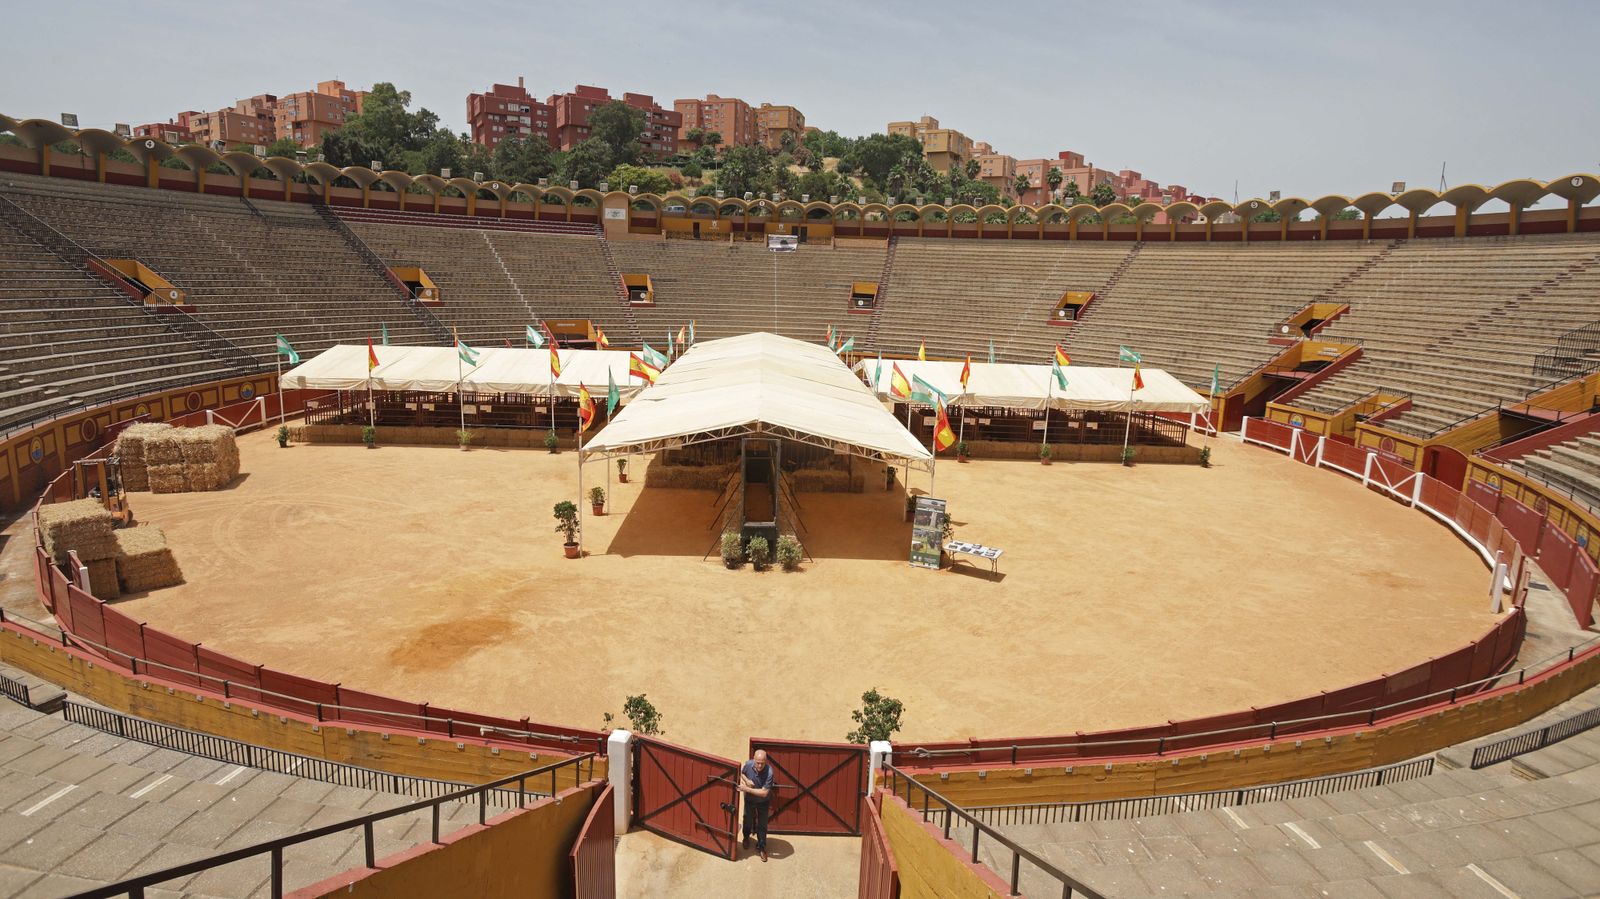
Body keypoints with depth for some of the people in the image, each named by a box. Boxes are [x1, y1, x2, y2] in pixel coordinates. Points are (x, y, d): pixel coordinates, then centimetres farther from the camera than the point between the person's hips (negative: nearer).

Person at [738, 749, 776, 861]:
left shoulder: (769, 772, -36)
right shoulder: (748, 764, -26)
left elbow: (764, 792, -33)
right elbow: (741, 773, -2)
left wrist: (747, 789, -37)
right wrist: (746, 780, -23)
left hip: (763, 802, -2)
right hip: (749, 800, 2)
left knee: (762, 825, 12)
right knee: (748, 820, 24)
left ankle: (761, 847, 36)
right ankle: (746, 837, 54)